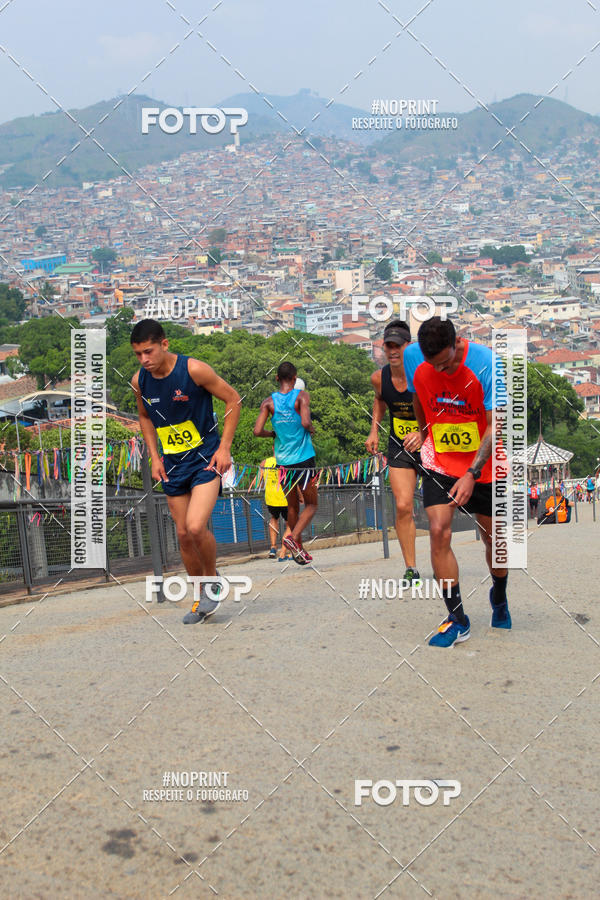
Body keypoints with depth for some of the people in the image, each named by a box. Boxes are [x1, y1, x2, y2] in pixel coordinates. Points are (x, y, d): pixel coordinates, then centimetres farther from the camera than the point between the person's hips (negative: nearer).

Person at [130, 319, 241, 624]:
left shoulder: (194, 370, -18)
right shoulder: (139, 381, -3)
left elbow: (233, 399, -7)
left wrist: (224, 448, -11)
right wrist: (154, 456, 8)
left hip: (206, 459, -5)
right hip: (172, 464, 5)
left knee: (196, 527, -21)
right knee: (183, 534, 7)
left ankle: (212, 577, 8)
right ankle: (201, 597, 25)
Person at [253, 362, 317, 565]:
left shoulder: (269, 402, 2)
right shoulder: (302, 396, -7)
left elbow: (257, 431, -7)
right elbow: (305, 423, -21)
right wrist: (312, 429, 1)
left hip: (283, 460, 4)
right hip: (303, 457, -4)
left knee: (292, 506, 15)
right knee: (311, 505, 7)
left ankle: (299, 550, 19)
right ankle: (293, 537, -16)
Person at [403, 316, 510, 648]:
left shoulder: (486, 362, -23)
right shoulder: (412, 357, -12)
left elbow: (495, 426, -21)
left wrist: (472, 474, -28)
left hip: (483, 466, -1)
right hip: (439, 462, 2)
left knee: (493, 538, 10)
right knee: (439, 531, -15)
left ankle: (499, 599, 40)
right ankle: (457, 619, -5)